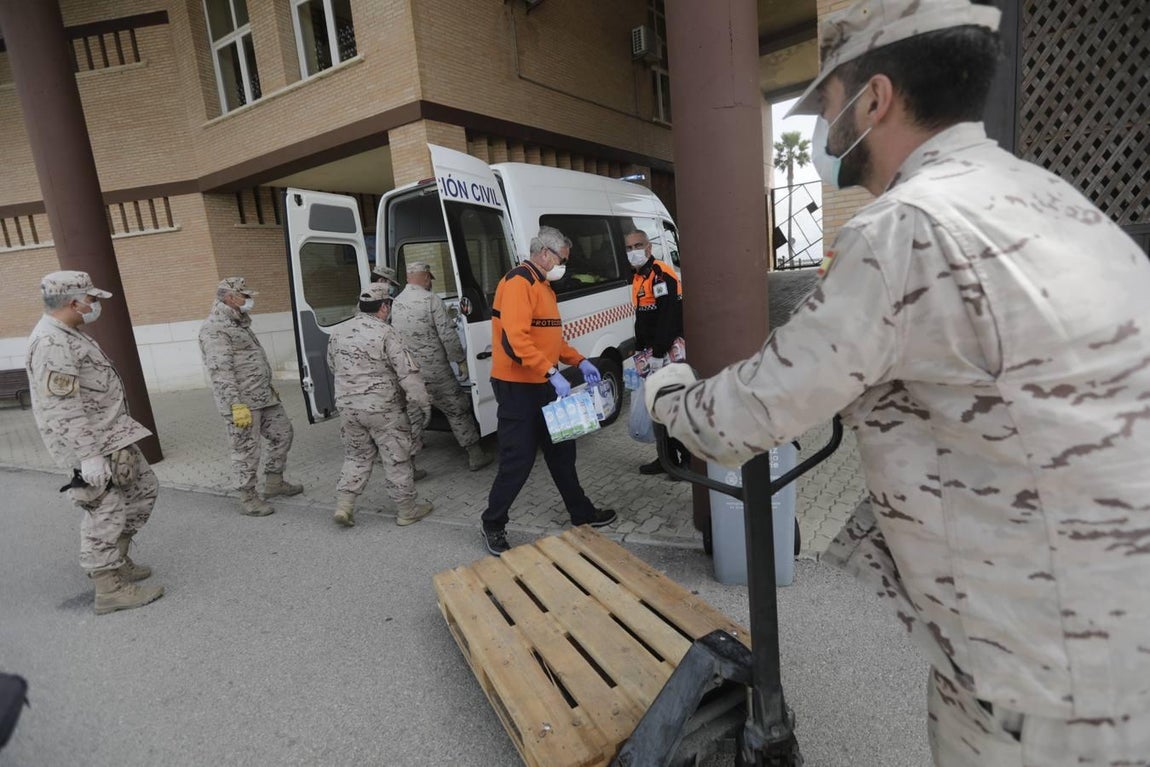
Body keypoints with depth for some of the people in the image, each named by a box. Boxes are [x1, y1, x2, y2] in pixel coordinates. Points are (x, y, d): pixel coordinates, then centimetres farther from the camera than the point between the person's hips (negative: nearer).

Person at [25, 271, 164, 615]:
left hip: (114, 436, 10)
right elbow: (62, 409, -25)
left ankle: (115, 559, 31)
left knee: (144, 488, 18)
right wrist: (88, 456, -26)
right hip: (91, 445, -10)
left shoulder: (69, 335, 12)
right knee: (106, 512, -2)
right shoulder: (51, 344, -20)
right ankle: (109, 588, 11)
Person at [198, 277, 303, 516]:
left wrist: (269, 387, 25)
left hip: (263, 396, 10)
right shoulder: (215, 328, -15)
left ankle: (274, 482, 28)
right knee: (246, 449, 0)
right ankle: (248, 497, 15)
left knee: (282, 432, 14)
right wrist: (236, 405, -25)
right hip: (242, 402, -10)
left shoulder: (238, 322, 16)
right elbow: (220, 371, -21)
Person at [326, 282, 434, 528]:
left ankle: (344, 505, 15)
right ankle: (407, 510, 17)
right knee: (397, 460, 7)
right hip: (383, 408, -6)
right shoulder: (384, 333, -15)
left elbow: (332, 367, 18)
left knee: (356, 457, 20)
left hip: (347, 407, 6)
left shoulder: (338, 333, 6)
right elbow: (407, 372, -17)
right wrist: (422, 403, -10)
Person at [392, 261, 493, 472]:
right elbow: (448, 335, -14)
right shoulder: (431, 300, -11)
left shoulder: (396, 303, 7)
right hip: (434, 371, -5)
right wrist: (461, 360, -4)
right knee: (458, 410, 9)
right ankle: (475, 456, 16)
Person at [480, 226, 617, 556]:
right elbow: (515, 340, -27)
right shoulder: (518, 282, -15)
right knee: (518, 460, -2)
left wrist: (579, 361, 9)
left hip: (542, 385, 10)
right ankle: (493, 525, 17)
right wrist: (552, 373, -29)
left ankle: (582, 513, 31)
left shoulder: (544, 286, 17)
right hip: (517, 386, -10)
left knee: (561, 451, 17)